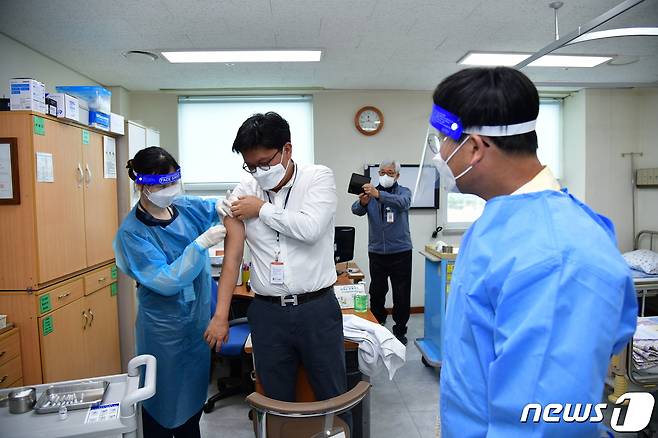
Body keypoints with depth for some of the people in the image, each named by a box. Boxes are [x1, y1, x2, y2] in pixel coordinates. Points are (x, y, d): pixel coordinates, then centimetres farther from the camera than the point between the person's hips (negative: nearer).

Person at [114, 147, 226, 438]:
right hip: (164, 328, -5)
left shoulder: (186, 207, -4)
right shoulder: (132, 233, -17)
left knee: (194, 396, 21)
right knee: (163, 402, 11)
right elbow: (166, 282, -24)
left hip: (199, 320, 5)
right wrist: (201, 243, -30)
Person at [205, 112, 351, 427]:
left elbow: (309, 228, -23)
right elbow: (232, 255, -1)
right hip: (267, 312, 2)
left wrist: (262, 209, -10)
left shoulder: (319, 177, -5)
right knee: (277, 400, 16)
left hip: (317, 308, -2)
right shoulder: (244, 191, 2)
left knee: (333, 397, 14)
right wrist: (221, 315, -5)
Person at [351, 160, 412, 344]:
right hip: (376, 252, 2)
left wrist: (378, 195, -42)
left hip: (400, 251, -2)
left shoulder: (403, 192, 0)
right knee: (376, 293, 10)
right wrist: (362, 203, -37)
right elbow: (356, 210, -12)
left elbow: (402, 203, -25)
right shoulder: (370, 191, 6)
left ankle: (400, 331, 20)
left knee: (402, 294, 5)